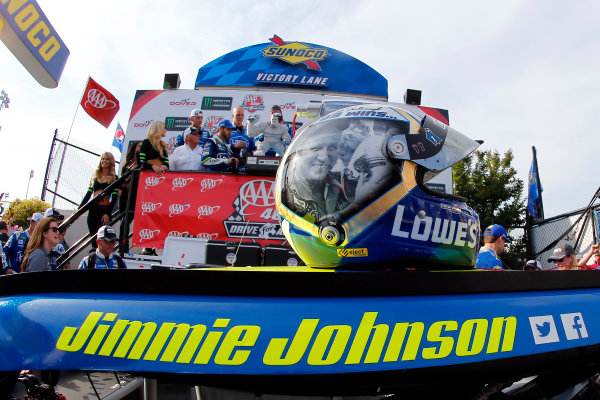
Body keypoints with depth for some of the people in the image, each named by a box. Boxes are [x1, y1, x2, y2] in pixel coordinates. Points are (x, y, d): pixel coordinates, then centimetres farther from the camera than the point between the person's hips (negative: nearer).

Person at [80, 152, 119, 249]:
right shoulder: (95, 176, 16)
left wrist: (108, 213, -14)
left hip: (105, 209, -5)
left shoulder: (114, 178, 3)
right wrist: (79, 209, 9)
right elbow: (88, 194, 16)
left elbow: (114, 198, -4)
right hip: (93, 209, 5)